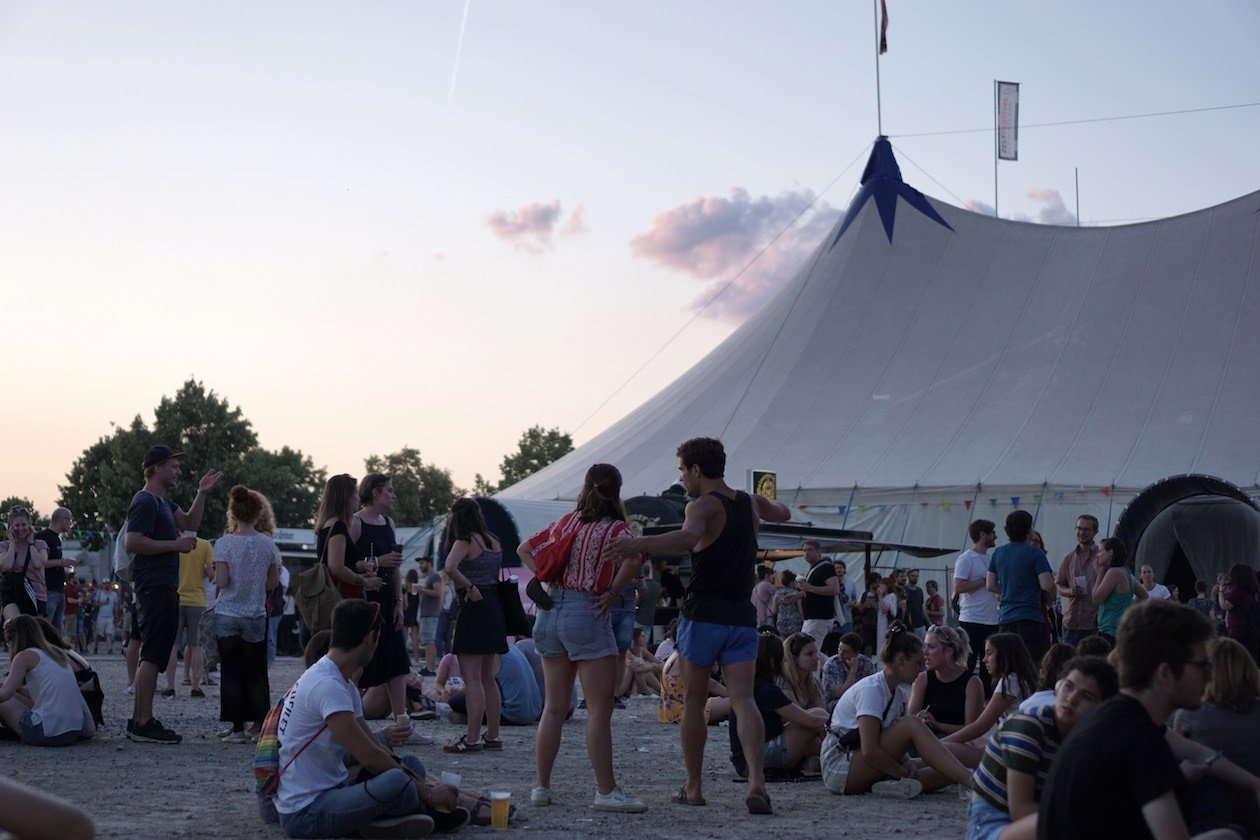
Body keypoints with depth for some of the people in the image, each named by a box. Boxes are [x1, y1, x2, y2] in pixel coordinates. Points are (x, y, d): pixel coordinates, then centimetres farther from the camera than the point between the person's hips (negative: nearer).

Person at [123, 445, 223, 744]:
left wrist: (202, 493, 12)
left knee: (152, 656, 12)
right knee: (152, 655, -12)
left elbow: (190, 523, 23)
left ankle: (138, 720, 16)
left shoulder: (163, 502, 20)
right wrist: (175, 545, -18)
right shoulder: (145, 502, -11)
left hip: (165, 587, 11)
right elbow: (133, 542, -21)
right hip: (155, 587, -11)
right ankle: (144, 723, -13)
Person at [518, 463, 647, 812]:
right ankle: (606, 791, -4)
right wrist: (612, 591, -13)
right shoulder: (616, 529, -5)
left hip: (550, 612, 6)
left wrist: (547, 579, 9)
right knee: (600, 709, -3)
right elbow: (635, 558, -25)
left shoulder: (566, 522, 11)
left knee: (554, 706, 13)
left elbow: (524, 550, 19)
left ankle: (541, 786, 15)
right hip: (587, 614, -6)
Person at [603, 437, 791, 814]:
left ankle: (693, 787, 14)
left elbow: (688, 536, -33)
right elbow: (783, 513, 36)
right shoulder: (751, 503, 12)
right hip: (742, 617, 5)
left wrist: (639, 544, -46)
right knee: (743, 700, -4)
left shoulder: (703, 506, -9)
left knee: (693, 702, 9)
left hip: (704, 616, -5)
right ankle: (756, 779, -23)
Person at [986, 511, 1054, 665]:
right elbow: (1047, 586, -14)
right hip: (1030, 617, -6)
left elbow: (990, 585, 12)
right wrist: (1053, 580, 7)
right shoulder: (1035, 553, -8)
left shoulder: (998, 553, 9)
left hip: (1005, 618, 6)